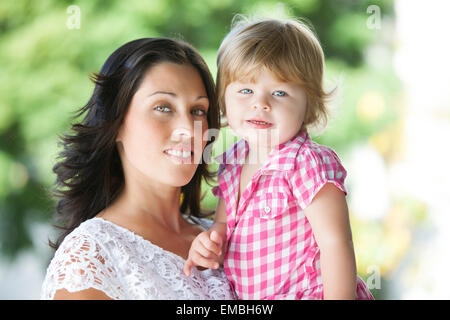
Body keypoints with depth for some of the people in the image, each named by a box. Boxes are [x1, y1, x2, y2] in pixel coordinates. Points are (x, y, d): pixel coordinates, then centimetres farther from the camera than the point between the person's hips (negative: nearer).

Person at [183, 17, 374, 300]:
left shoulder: (309, 164, -23)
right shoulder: (232, 164, -1)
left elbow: (335, 244, -24)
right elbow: (224, 223, 12)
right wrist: (212, 240, -9)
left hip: (311, 293, -6)